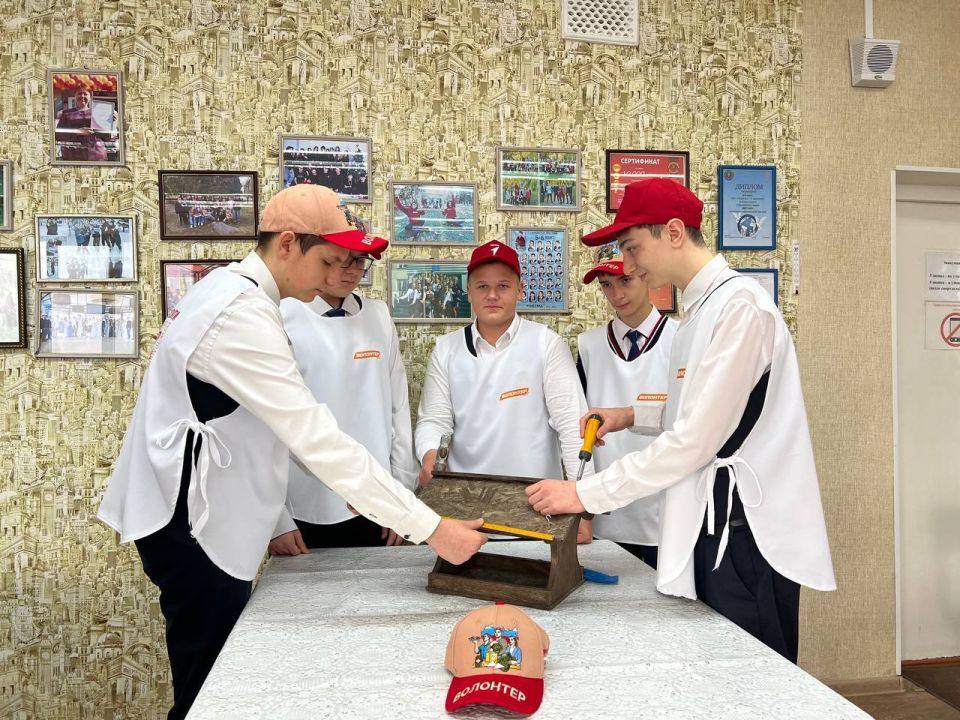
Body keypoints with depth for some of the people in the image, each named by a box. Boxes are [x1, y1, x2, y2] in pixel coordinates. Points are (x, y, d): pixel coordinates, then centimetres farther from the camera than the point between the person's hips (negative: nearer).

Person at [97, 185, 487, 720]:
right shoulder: (243, 316, -25)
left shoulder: (230, 291, 7)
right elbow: (319, 440, -30)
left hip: (208, 514, 10)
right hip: (192, 522, -10)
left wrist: (271, 519, 13)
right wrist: (430, 528, -28)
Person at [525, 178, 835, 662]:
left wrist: (585, 494, -17)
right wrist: (635, 417, 10)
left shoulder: (739, 304, -17)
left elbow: (695, 440, -21)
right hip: (709, 523, 9)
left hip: (747, 534, -9)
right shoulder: (700, 308, 13)